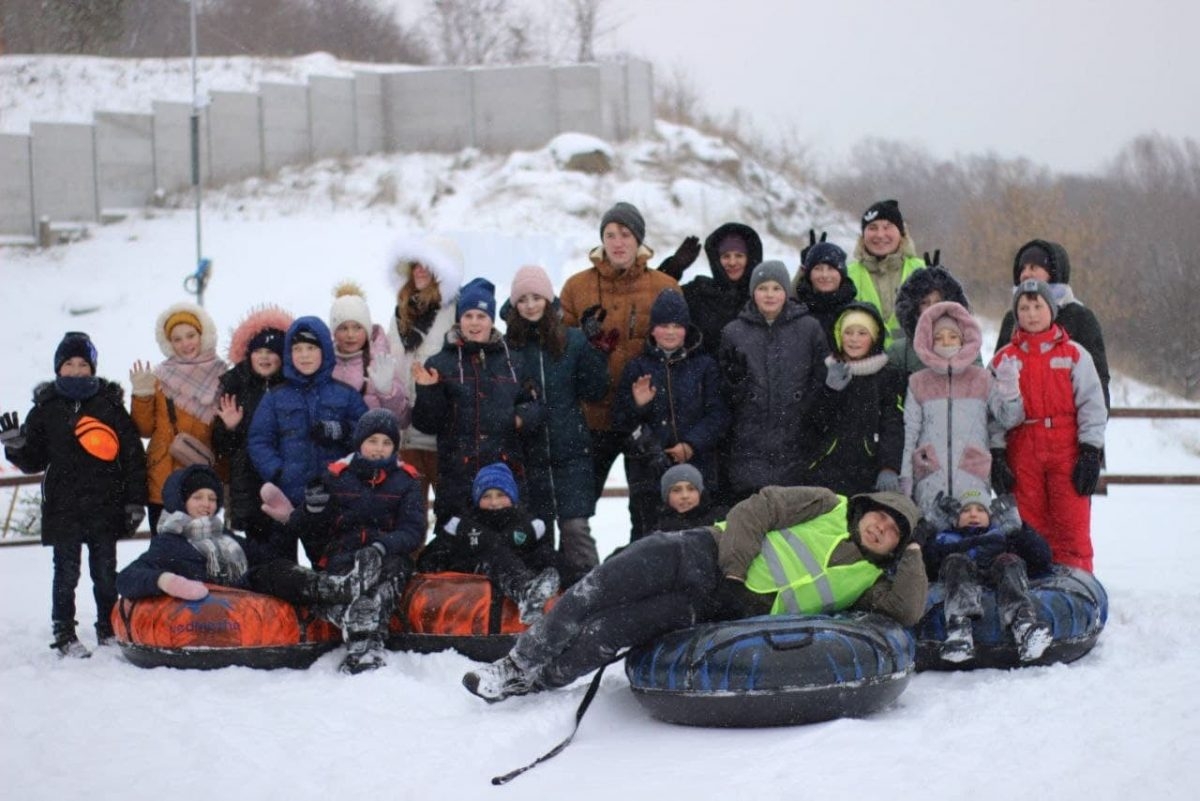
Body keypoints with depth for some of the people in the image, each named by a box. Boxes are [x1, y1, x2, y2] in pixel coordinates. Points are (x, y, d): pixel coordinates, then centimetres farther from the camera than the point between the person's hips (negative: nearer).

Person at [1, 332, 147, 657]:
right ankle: (64, 634, 6)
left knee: (106, 572, 7)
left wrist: (135, 501, -1)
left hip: (105, 506, 0)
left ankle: (109, 629, 20)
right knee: (66, 572, 0)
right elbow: (34, 460, 9)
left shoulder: (110, 404, 4)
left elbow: (133, 456, 3)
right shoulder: (46, 409, 6)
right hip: (63, 506, 0)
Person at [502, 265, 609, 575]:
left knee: (575, 527, -7)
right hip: (528, 454, 1)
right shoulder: (506, 346, 0)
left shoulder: (573, 340, 3)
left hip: (571, 453, 0)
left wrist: (595, 351, -10)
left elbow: (595, 392, 1)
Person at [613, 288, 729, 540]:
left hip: (696, 463, 0)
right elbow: (619, 419, 7)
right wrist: (637, 406, -14)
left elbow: (718, 414, 2)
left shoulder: (705, 365, 9)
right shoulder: (637, 368, 10)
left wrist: (691, 444, -11)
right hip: (647, 469, 0)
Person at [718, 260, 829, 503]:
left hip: (795, 442, 0)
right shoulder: (734, 332, 9)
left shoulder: (809, 328, 6)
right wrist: (735, 378, -3)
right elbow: (726, 395, 14)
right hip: (750, 444, 0)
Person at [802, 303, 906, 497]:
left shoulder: (889, 377, 8)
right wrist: (829, 391, -11)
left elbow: (893, 427, -2)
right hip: (826, 472, 1)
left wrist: (889, 468, -17)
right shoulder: (824, 373, 13)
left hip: (869, 476, -1)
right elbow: (811, 424, 6)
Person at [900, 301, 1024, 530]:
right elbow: (908, 434, 11)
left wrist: (1009, 389, -12)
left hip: (973, 477, 0)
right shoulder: (918, 383, 12)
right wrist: (904, 480, 5)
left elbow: (1009, 419, 6)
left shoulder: (982, 380, 12)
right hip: (930, 480, 0)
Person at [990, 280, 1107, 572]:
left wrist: (1090, 453, -4)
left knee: (1072, 529, -5)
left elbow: (1092, 405, 4)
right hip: (1022, 453, 1)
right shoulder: (1004, 360, 10)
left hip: (1067, 451, -1)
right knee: (1030, 529, 2)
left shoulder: (1074, 354, 7)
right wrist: (996, 456, -1)